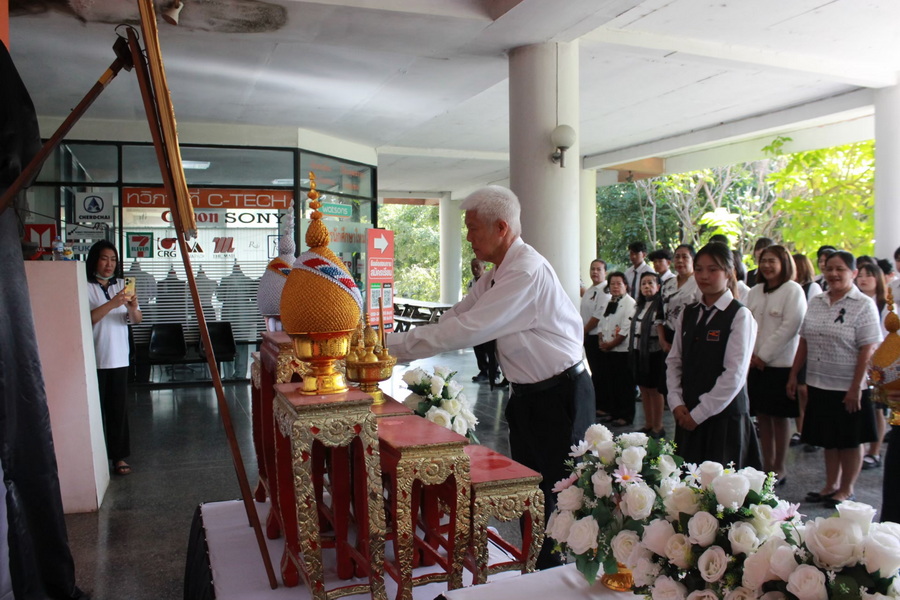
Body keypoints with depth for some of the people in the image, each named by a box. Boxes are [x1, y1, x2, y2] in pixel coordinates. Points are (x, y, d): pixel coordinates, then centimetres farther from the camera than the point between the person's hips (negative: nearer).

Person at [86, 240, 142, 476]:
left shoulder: (122, 286, 9)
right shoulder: (85, 287, -4)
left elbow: (136, 320, 2)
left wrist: (133, 308, -20)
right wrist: (112, 304, -27)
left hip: (118, 358, 4)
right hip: (93, 359, -4)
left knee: (119, 408, 5)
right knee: (96, 409, 1)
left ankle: (119, 456, 12)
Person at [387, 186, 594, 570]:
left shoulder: (527, 271, -25)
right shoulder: (497, 275, 8)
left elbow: (467, 329, -28)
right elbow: (453, 318, 6)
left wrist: (392, 346, -23)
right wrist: (393, 346, -5)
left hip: (560, 395, -10)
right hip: (528, 394, 10)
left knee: (557, 496, 2)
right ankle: (536, 572, 33)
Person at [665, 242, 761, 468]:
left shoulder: (740, 315, -8)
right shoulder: (689, 314, 10)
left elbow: (735, 374, -14)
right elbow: (674, 361, 10)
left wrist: (699, 413, -12)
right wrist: (676, 403, -3)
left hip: (724, 417, -5)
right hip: (688, 416, 5)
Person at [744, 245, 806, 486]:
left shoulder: (793, 290, -6)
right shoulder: (755, 291, 12)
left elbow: (790, 326, -13)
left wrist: (764, 355, -13)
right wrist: (750, 353, -5)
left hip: (780, 363, -5)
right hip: (755, 363, 5)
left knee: (779, 416, 3)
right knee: (762, 415, 10)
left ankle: (779, 468, 15)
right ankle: (767, 465, 20)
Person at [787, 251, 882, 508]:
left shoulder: (863, 305, -9)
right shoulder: (816, 302, 8)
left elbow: (868, 349, -14)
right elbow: (804, 342, 11)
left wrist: (856, 387, -18)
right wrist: (793, 375, 8)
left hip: (848, 388, -5)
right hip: (819, 385, 5)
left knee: (849, 440, 9)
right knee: (828, 439, 16)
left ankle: (846, 490, 24)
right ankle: (830, 486, 30)